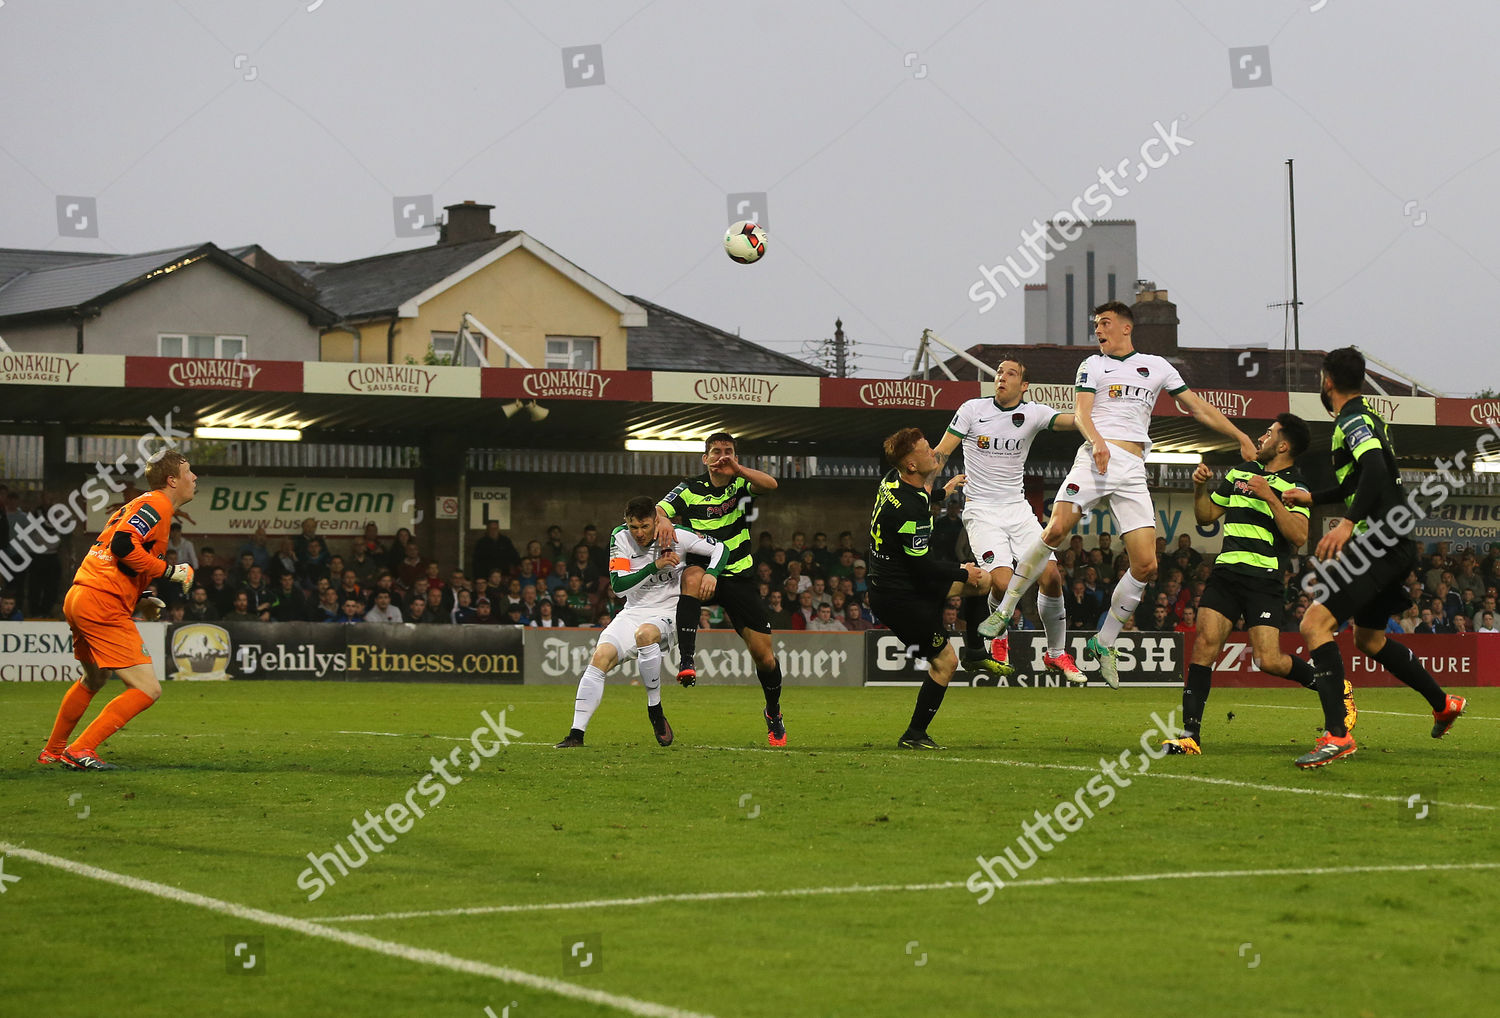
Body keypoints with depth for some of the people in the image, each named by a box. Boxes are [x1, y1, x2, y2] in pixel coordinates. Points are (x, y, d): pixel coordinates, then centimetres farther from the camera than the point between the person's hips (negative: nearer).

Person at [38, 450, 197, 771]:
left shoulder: (141, 505, 22)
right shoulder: (157, 505, -9)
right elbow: (123, 545, -23)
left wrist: (139, 599, 20)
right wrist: (168, 571, -15)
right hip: (104, 606, -11)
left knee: (95, 678, 32)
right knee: (147, 689, -11)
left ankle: (53, 750, 43)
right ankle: (81, 750, -13)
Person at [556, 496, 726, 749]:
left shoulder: (675, 536, -11)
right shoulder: (620, 538, -5)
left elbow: (721, 548, -3)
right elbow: (618, 587, -12)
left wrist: (711, 573, -24)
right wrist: (654, 567, -23)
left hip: (668, 612, -3)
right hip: (633, 612, 3)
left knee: (645, 633, -38)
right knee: (601, 656, -20)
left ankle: (655, 710, -22)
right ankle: (576, 733, -18)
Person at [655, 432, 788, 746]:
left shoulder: (741, 483, 1)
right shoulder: (691, 489, 1)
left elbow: (770, 485, -19)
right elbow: (657, 509, -11)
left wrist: (737, 468, -31)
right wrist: (663, 519, -34)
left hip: (739, 577, 1)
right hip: (703, 570, -1)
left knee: (762, 652, -2)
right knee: (692, 577, -40)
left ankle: (773, 712, 25)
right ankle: (686, 661, -47)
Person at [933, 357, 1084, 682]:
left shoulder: (1032, 413, 2)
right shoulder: (973, 409, -2)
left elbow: (1069, 421, -17)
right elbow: (941, 453, -2)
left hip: (1018, 508, 3)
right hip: (980, 509, -3)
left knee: (1051, 575, -12)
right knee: (1002, 582, -21)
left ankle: (1057, 654, 6)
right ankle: (997, 641, 10)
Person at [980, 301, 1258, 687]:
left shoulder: (1157, 366, 20)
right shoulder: (1092, 366, 15)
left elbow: (1197, 408, 24)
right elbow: (1081, 412, 1)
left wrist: (1241, 437, 19)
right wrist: (1097, 440, -20)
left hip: (1133, 470, 2)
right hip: (1096, 457, -2)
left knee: (1146, 565, -10)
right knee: (1056, 529, -24)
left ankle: (1103, 643, 5)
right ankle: (1005, 610, -12)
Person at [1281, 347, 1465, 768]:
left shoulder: (1353, 421, -10)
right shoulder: (1365, 418, 21)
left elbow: (1375, 469, -29)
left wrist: (1348, 523, -37)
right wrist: (1312, 498, 43)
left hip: (1379, 541, -10)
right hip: (1391, 544, 10)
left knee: (1315, 623, -19)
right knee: (1369, 638, 26)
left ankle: (1336, 734, -28)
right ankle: (1443, 704, 39)